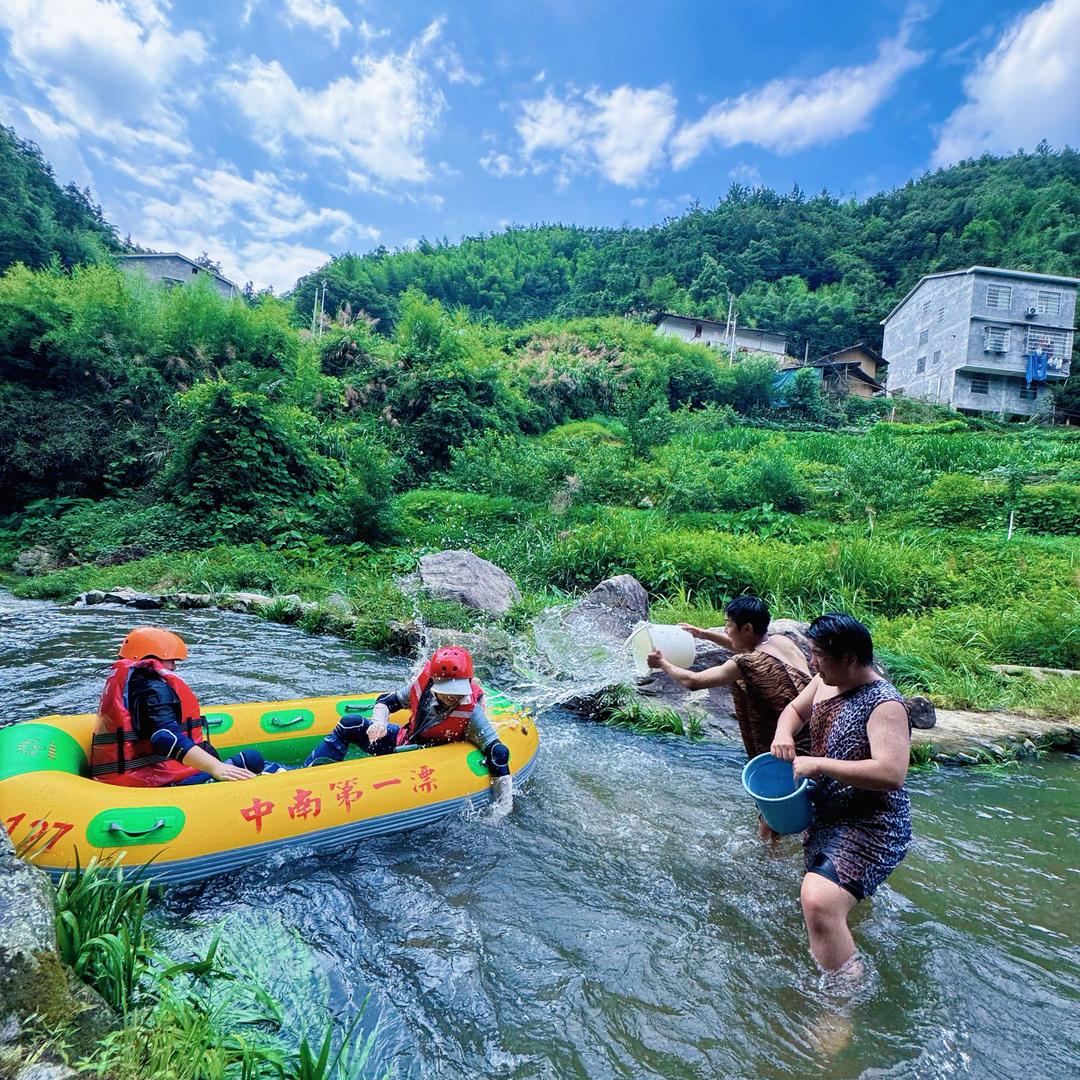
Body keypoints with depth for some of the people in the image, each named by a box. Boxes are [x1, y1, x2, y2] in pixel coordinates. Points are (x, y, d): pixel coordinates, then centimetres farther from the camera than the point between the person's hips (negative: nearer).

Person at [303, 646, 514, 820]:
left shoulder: (471, 712, -26)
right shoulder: (422, 686, -15)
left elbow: (498, 752, -27)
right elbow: (385, 700, 0)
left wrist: (501, 803, -33)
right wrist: (379, 723, -21)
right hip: (403, 740, 5)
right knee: (350, 723, -8)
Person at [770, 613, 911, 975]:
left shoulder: (884, 704, -25)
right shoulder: (825, 681, -2)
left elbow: (892, 774, -34)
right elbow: (795, 710, 15)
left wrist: (818, 764, -30)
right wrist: (784, 735, -8)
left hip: (870, 827, -9)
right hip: (824, 811, 9)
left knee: (819, 905, -25)